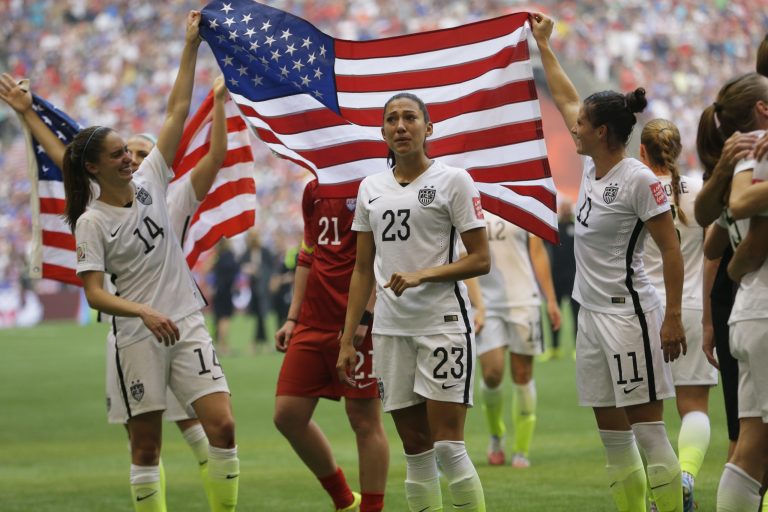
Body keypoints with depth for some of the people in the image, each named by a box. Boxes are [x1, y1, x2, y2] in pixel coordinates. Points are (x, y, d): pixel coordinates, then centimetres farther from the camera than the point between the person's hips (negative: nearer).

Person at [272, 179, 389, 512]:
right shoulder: (314, 190, 14)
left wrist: (364, 317, -20)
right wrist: (292, 318, 17)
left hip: (359, 325, -8)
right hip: (313, 322, 8)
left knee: (364, 419, -3)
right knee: (288, 415, 4)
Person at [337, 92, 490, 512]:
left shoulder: (453, 180, -2)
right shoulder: (370, 188, 12)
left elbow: (481, 259, -5)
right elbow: (363, 270, 16)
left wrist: (422, 275, -17)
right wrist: (347, 340, 12)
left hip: (443, 323, -5)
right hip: (390, 330, 5)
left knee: (448, 447, -11)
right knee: (415, 451, 5)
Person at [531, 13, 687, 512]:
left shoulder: (639, 180, -14)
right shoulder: (593, 168, 9)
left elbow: (671, 250, -14)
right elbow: (565, 98, 22)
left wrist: (673, 317, -18)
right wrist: (542, 44, 28)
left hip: (629, 313, -9)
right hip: (592, 314, 9)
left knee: (648, 430, -9)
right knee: (613, 436, 8)